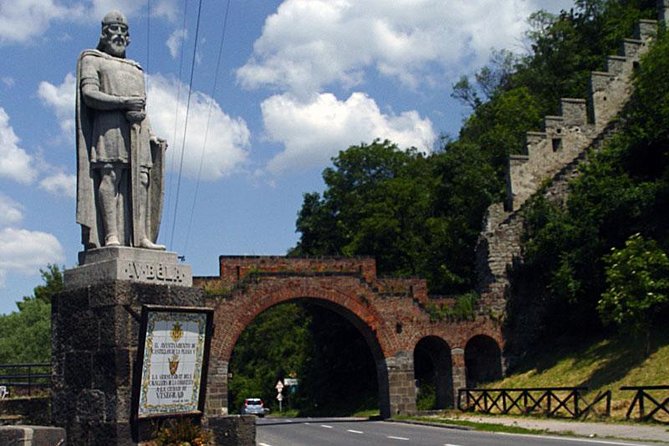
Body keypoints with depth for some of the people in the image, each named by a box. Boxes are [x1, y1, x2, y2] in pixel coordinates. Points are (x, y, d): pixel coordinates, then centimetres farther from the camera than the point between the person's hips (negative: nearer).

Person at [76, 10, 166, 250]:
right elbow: (89, 94, -3)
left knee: (141, 179, -6)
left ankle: (141, 237, -11)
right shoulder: (93, 61, 13)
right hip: (109, 123, -6)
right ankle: (111, 235, -24)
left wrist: (151, 134, 13)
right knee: (110, 176, -17)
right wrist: (123, 102, -14)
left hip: (138, 130, 6)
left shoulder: (135, 69, 32)